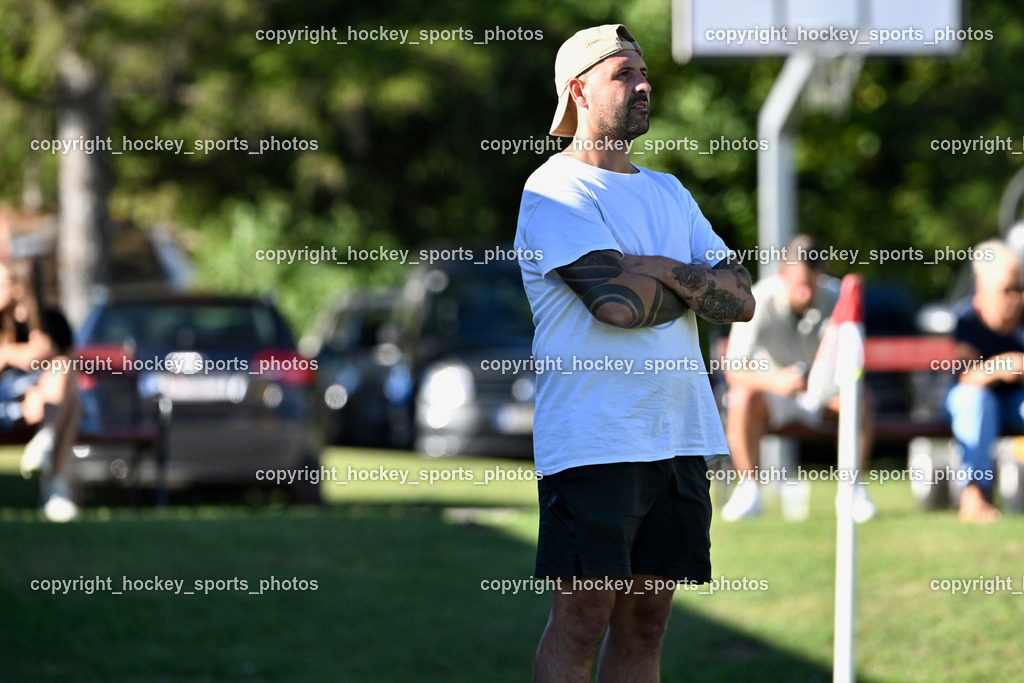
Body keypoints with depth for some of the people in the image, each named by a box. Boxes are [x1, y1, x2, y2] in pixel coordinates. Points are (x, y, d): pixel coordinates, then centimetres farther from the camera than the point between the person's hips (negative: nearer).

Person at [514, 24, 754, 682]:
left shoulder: (669, 192, 19)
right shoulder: (554, 190, -4)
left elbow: (741, 298, 9)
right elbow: (618, 301, -18)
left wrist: (662, 271, -8)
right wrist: (695, 284, -1)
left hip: (680, 434, 7)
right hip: (593, 441, -7)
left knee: (647, 617, 6)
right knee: (584, 614, -9)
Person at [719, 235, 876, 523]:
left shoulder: (836, 298, -16)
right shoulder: (760, 301, -23)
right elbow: (734, 369, -30)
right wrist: (775, 380, -50)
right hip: (772, 392, -2)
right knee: (743, 398, -34)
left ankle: (853, 489, -16)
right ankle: (748, 490, -22)